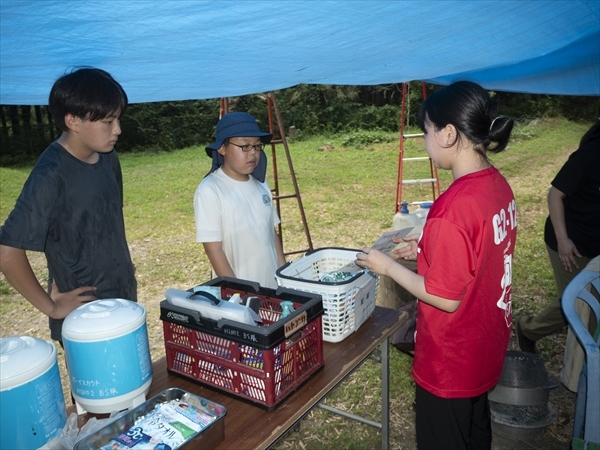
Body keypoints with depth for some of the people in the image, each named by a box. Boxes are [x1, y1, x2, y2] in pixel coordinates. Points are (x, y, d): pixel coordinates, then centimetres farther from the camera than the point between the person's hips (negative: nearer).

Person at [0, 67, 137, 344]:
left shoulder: (107, 158, -1)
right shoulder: (50, 175, -23)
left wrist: (123, 269, 9)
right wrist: (51, 307, -14)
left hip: (123, 300, 7)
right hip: (83, 317, -6)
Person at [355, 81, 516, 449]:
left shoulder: (454, 206, -31)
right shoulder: (498, 185, -4)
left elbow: (446, 298, -25)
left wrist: (388, 266, -15)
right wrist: (429, 249, 5)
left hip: (450, 363, -8)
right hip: (485, 348, 8)